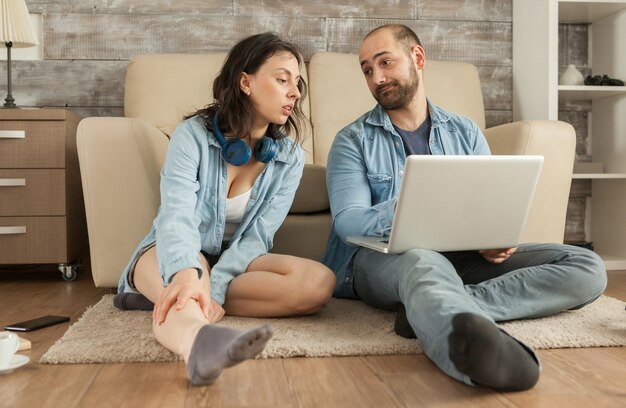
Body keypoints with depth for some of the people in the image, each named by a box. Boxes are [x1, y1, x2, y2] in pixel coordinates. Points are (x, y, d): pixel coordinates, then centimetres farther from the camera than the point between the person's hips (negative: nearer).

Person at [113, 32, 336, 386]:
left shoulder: (290, 158, -5)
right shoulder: (193, 135, -14)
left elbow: (257, 235, -14)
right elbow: (177, 214, -29)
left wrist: (211, 289, -33)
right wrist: (187, 274, -52)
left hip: (232, 262, 3)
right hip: (171, 257, -3)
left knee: (319, 283, -25)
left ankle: (166, 299, -28)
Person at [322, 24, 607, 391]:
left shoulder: (466, 133, 15)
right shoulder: (353, 140, 5)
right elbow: (348, 221, -8)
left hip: (461, 256, 4)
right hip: (381, 256, -4)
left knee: (587, 267, -14)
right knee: (422, 261, -39)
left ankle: (435, 310, -36)